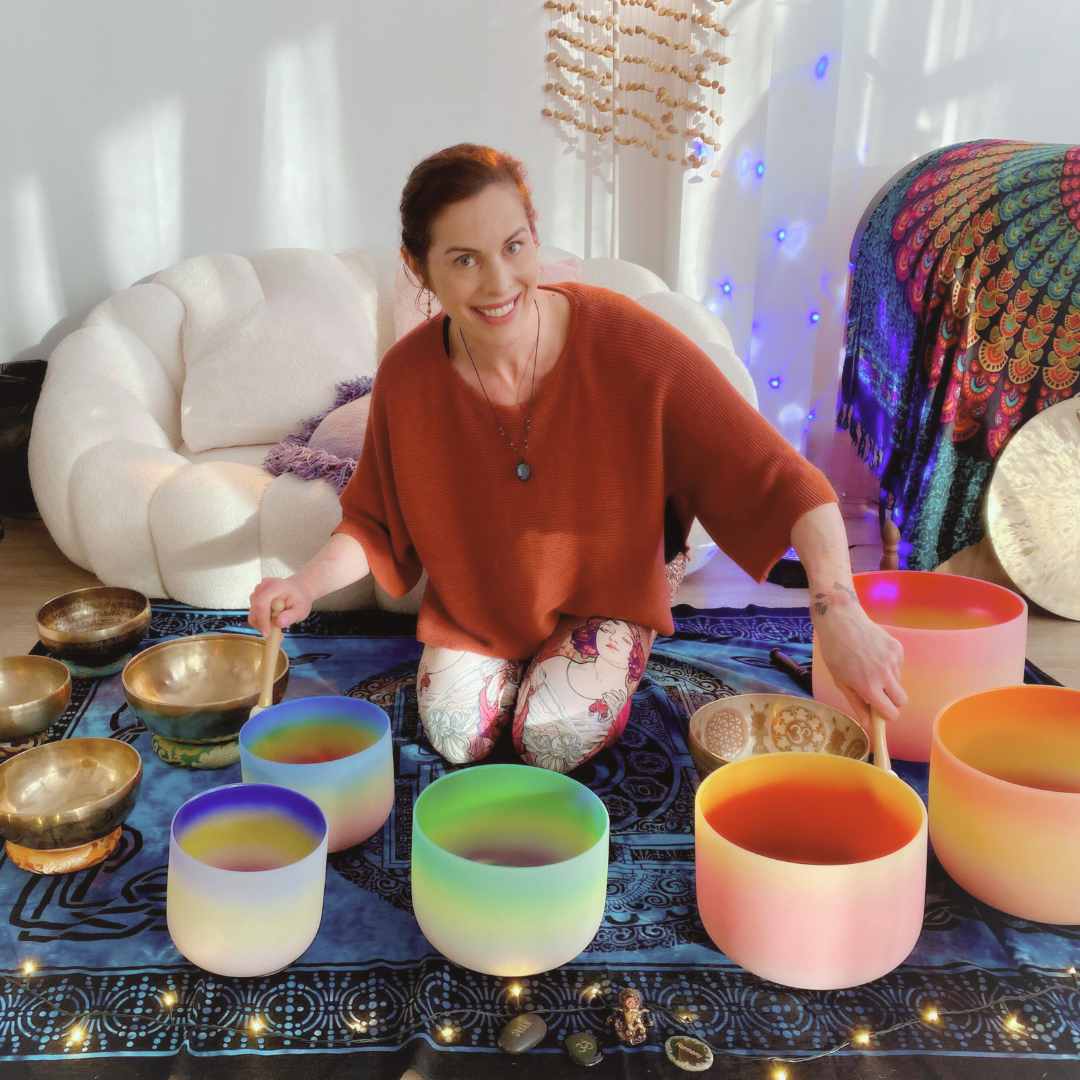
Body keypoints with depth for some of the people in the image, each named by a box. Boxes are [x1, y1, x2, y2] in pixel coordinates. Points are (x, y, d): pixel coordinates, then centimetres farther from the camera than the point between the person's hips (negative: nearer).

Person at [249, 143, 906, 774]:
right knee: (457, 736, -11)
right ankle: (519, 661, 21)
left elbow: (777, 478, -31)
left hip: (608, 590, -2)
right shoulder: (407, 377, -20)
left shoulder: (626, 342, -29)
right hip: (476, 604, 3)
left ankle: (592, 662, 16)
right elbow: (377, 523, -4)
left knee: (556, 740, -18)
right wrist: (305, 586, -23)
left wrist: (838, 609, -45)